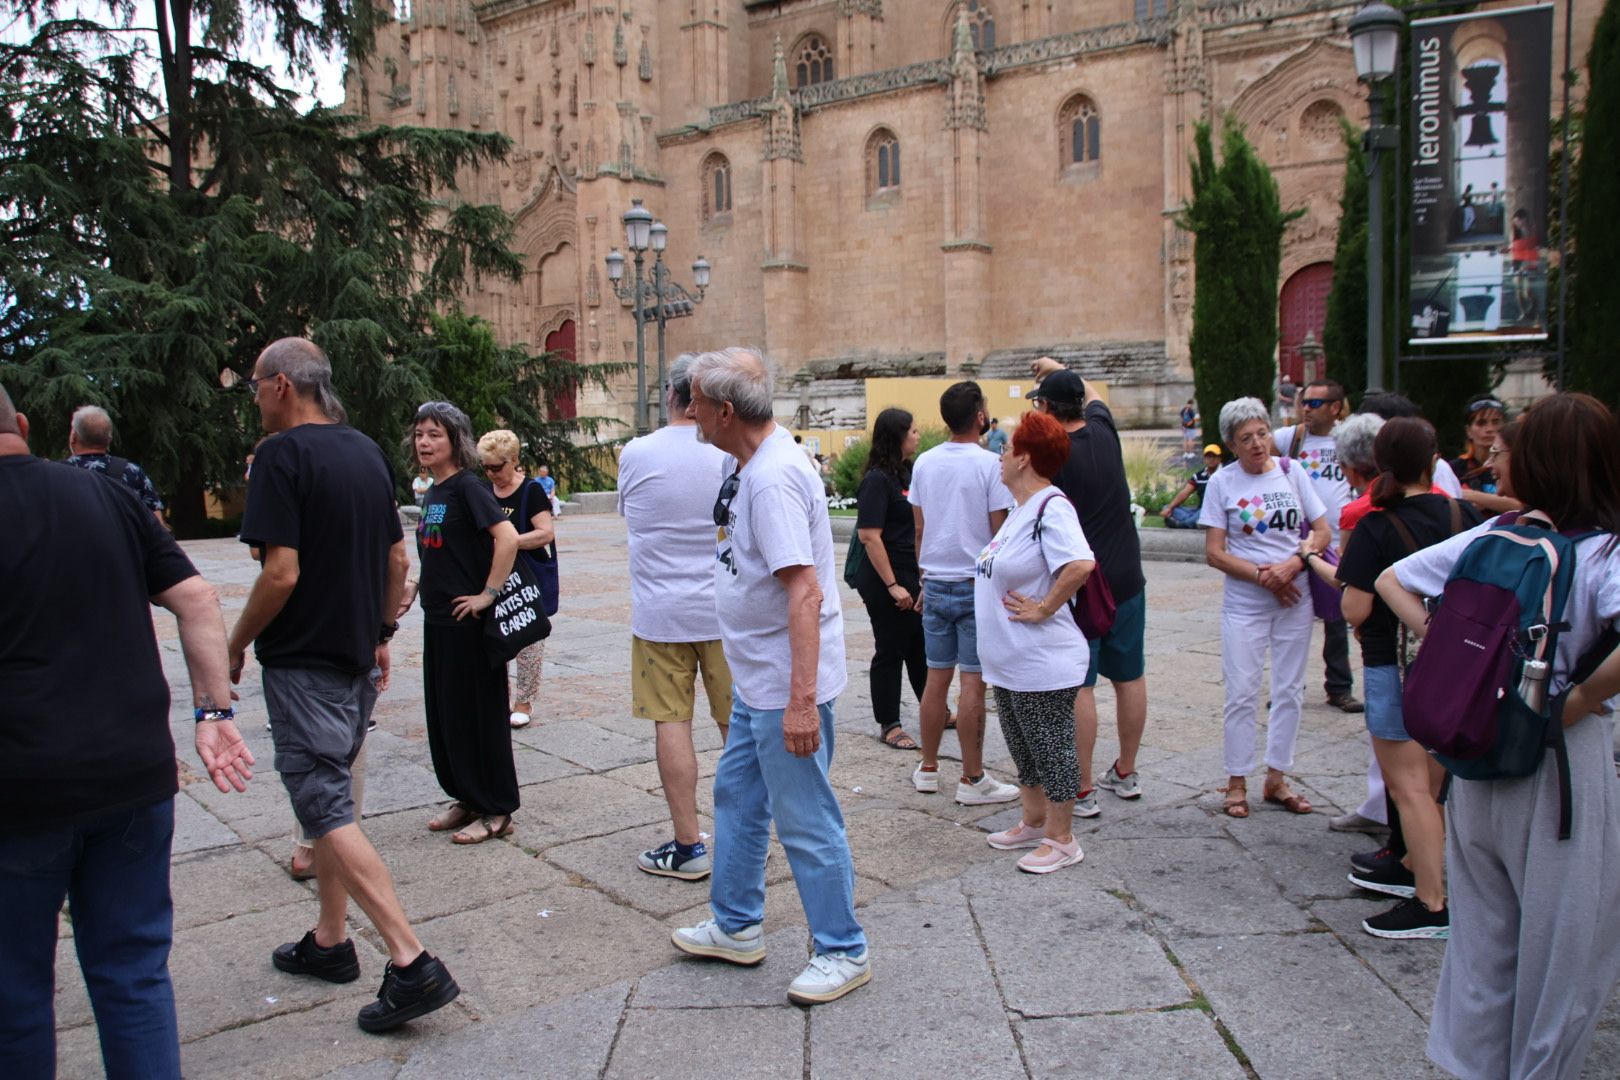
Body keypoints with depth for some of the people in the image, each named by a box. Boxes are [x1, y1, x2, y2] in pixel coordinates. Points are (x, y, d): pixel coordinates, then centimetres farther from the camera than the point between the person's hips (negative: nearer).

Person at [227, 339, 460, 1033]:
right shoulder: (368, 452, 9)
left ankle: (412, 964, -12)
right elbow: (398, 560, 13)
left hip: (303, 659, -8)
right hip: (357, 653, 8)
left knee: (326, 809, -7)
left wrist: (236, 644, -7)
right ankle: (330, 941, 29)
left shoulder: (283, 454, -15)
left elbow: (282, 572, -21)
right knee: (332, 795, 19)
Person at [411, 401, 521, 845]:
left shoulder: (467, 487, -13)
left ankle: (496, 810, 10)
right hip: (438, 619, 9)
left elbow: (508, 537, -25)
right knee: (443, 713, 14)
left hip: (468, 621, -9)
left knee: (478, 713, -1)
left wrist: (488, 594, -22)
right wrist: (420, 589, 16)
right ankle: (466, 799, 27)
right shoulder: (433, 492, 12)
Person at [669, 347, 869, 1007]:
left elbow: (804, 592, -30)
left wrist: (801, 699, -32)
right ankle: (736, 928, 38)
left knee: (804, 821, 1)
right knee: (736, 796, 22)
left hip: (785, 688, -11)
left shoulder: (773, 477, -24)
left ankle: (843, 953, 18)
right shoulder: (751, 465, 8)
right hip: (754, 680, 11)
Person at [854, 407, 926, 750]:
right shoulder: (878, 479, -16)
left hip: (910, 578, 8)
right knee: (890, 652, 3)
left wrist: (919, 577, 17)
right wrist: (892, 585, -21)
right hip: (885, 582, -8)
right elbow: (869, 535, -21)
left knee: (920, 647, 17)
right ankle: (889, 726, 15)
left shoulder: (905, 474, 10)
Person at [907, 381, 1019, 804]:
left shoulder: (924, 463, 6)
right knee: (973, 683, -1)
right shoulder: (990, 464, -11)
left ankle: (928, 769, 22)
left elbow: (919, 529, 11)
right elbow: (1000, 534, -11)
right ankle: (972, 780, 6)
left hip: (936, 583, 5)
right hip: (978, 584, -5)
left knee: (936, 678, 13)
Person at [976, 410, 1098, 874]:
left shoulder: (1051, 508, -20)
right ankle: (1034, 822, 35)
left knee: (1052, 749, 3)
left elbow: (1081, 564, -35)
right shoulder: (1021, 509, 11)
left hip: (1043, 664, -10)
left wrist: (1044, 608, -26)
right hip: (1008, 662, 10)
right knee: (1024, 747, 20)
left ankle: (1062, 839, 15)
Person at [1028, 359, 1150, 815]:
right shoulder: (1104, 431, 3)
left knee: (1078, 687, -1)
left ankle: (1082, 791, 3)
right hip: (1126, 579, 7)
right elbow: (1093, 396, 27)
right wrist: (1058, 369, 41)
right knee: (1130, 677, 15)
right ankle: (1126, 773, 29)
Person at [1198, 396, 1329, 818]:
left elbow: (1322, 531, 2)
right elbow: (1214, 552, -6)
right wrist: (1261, 575, -16)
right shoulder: (1222, 482, -4)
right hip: (1244, 604, -2)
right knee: (1242, 694, 0)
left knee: (1289, 691, 9)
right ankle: (1237, 782, 13)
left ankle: (1277, 779, 21)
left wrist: (1292, 565, -15)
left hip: (1295, 600, 3)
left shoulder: (1292, 473, 2)